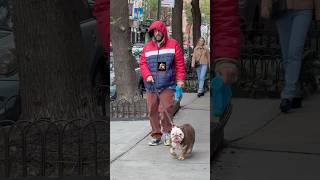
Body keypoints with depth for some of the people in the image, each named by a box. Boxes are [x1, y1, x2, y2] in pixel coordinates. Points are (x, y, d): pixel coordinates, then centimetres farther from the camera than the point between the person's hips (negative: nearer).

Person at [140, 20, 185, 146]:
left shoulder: (173, 44, 4)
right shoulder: (147, 47, 13)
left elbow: (180, 63, 1)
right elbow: (142, 63, 9)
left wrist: (180, 79, -6)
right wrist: (147, 75, -8)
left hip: (167, 85, -3)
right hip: (151, 86, 4)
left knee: (165, 110, -10)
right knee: (152, 111, 4)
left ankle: (167, 132, 8)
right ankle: (156, 136, 13)